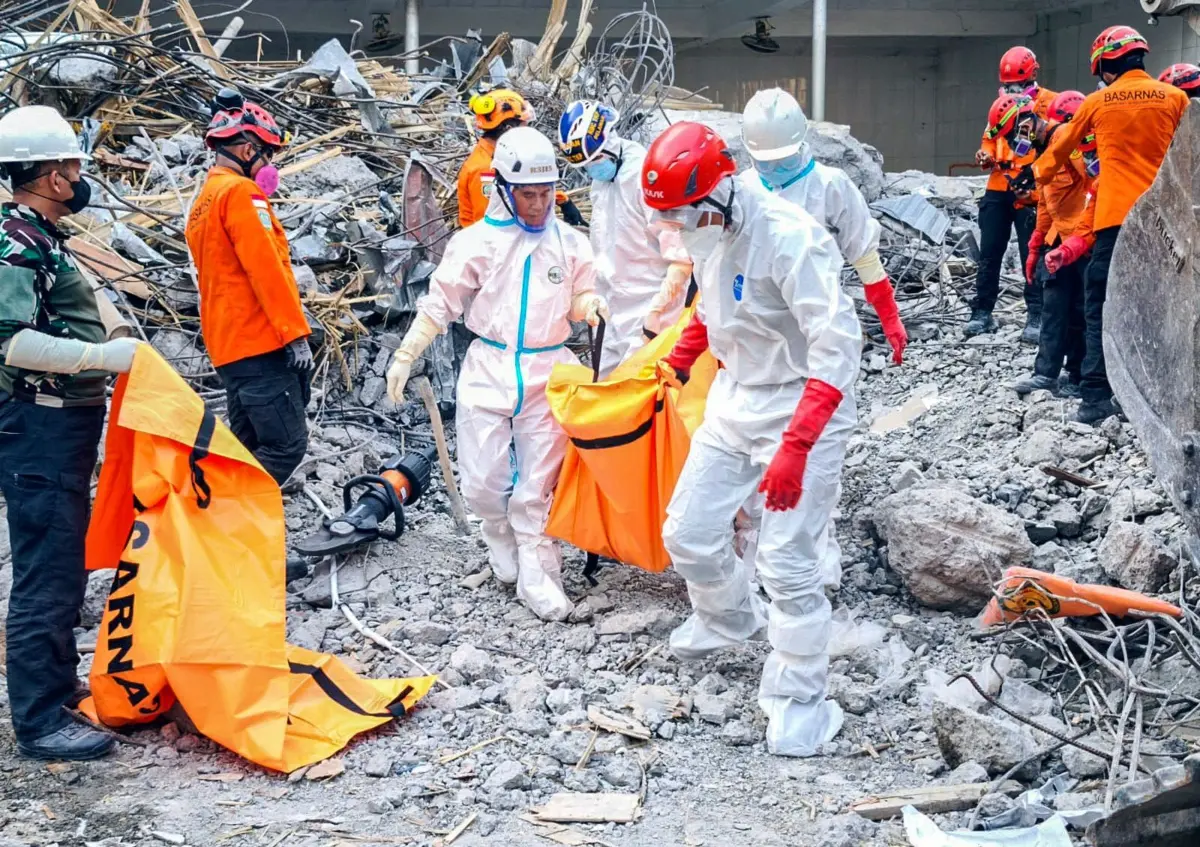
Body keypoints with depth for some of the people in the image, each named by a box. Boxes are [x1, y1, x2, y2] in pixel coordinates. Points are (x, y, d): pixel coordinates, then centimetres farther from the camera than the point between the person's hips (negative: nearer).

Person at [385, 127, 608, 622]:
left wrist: (591, 306, -9)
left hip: (547, 375, 1)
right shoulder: (477, 241, -2)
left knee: (540, 484, 2)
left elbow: (578, 300, 15)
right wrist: (405, 356, -1)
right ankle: (502, 540, 29)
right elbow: (440, 304, 2)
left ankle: (537, 575, 11)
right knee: (483, 482, -1)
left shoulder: (570, 243, 4)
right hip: (488, 372, -1)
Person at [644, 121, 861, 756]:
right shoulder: (707, 232, -1)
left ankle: (800, 701, 10)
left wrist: (795, 447, -35)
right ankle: (730, 616, 43)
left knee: (787, 562, -8)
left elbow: (838, 349, -30)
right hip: (732, 405, 8)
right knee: (687, 535, 12)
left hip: (801, 412, -8)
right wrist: (679, 360, 19)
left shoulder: (790, 239, -27)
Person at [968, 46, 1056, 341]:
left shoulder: (1048, 102, -3)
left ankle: (1036, 316, 4)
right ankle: (982, 312, 14)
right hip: (997, 190, 5)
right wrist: (986, 155, 0)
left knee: (1032, 255, -2)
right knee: (989, 252, 7)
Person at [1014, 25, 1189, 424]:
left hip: (1116, 216, -1)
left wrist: (1036, 174, 36)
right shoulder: (1174, 97, 3)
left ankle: (1097, 397, -3)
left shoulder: (1098, 101, 5)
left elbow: (1062, 146, 19)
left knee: (1101, 309, 3)